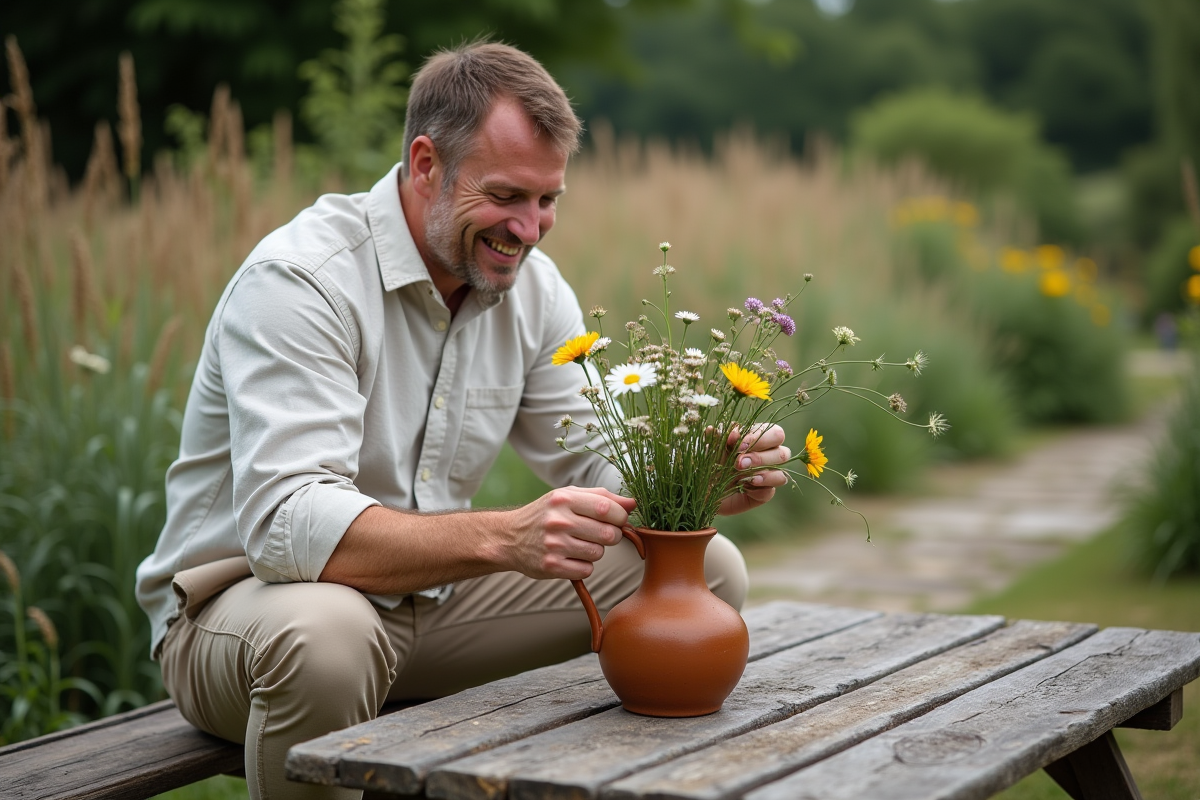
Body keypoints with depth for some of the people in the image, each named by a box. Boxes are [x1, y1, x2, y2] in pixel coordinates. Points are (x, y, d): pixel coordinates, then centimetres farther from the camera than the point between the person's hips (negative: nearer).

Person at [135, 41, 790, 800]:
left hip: (429, 592, 7)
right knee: (324, 634, -43)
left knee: (708, 572, -2)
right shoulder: (300, 280, -23)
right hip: (246, 592, -6)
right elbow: (286, 523, -35)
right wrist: (504, 537, -46)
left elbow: (604, 472, 3)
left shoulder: (533, 286, 0)